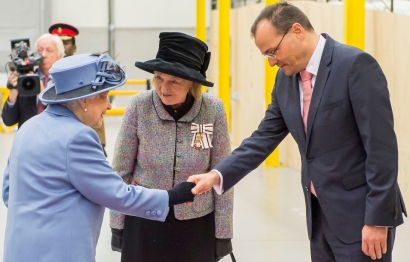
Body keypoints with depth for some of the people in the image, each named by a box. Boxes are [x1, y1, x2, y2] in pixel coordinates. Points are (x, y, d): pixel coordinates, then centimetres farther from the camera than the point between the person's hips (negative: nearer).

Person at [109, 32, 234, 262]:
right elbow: (121, 172, -2)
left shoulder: (213, 110, -11)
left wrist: (223, 232, -1)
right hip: (143, 224, 0)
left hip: (196, 226, 0)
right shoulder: (139, 107, -12)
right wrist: (117, 225, -1)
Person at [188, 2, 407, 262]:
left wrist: (377, 219, -19)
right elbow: (264, 138, 10)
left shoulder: (356, 65, -16)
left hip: (360, 213, -7)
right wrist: (218, 175, -4)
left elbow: (381, 146, -18)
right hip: (320, 214, 7)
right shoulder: (286, 79, 7)